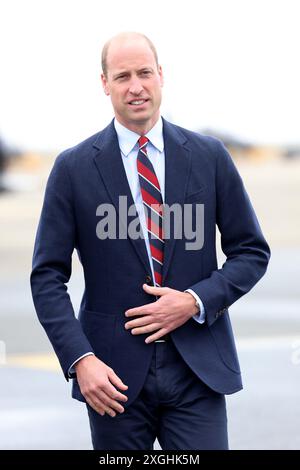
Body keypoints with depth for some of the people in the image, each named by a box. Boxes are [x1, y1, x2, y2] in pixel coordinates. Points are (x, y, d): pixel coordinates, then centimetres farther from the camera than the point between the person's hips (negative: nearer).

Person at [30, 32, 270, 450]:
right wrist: (80, 360, -12)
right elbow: (47, 276, -1)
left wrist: (196, 302, -8)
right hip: (115, 374, -1)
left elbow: (253, 251, 8)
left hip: (198, 368, 1)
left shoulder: (209, 156, 4)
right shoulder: (74, 168, 0)